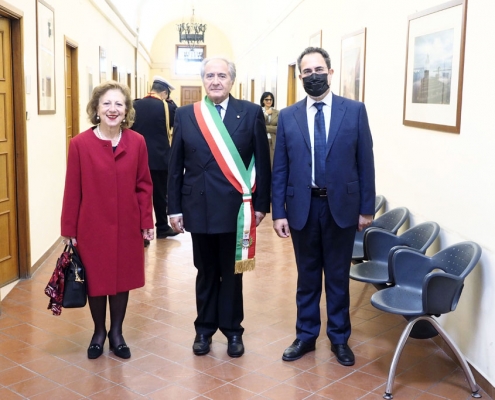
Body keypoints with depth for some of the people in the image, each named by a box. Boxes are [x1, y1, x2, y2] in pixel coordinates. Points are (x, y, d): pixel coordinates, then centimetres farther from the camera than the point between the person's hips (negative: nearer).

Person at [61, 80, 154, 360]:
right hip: (92, 227, -1)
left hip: (127, 227, 2)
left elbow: (144, 186, 2)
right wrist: (69, 229, -3)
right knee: (95, 280, 12)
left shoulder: (137, 142, -3)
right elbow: (73, 190, -5)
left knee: (122, 279, 13)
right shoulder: (80, 143, -9)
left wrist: (147, 222, 0)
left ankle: (117, 333, 32)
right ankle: (99, 332, 33)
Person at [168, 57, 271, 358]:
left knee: (232, 272, 12)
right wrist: (175, 208, 1)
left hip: (236, 208, -1)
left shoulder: (251, 113, -1)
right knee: (205, 272, 14)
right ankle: (204, 328, 30)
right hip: (199, 207, 1)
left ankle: (232, 330, 28)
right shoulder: (185, 115, 3)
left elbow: (263, 162, -1)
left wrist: (261, 205, -3)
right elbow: (175, 165, 4)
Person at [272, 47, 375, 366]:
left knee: (338, 276, 11)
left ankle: (339, 337, 27)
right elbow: (280, 169, 2)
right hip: (303, 207, 1)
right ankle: (306, 335, 29)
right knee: (307, 276, 13)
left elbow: (365, 162, 0)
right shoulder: (288, 116, 2)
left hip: (341, 206, -1)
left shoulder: (354, 110, -1)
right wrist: (278, 212, -2)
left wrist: (367, 208, -2)